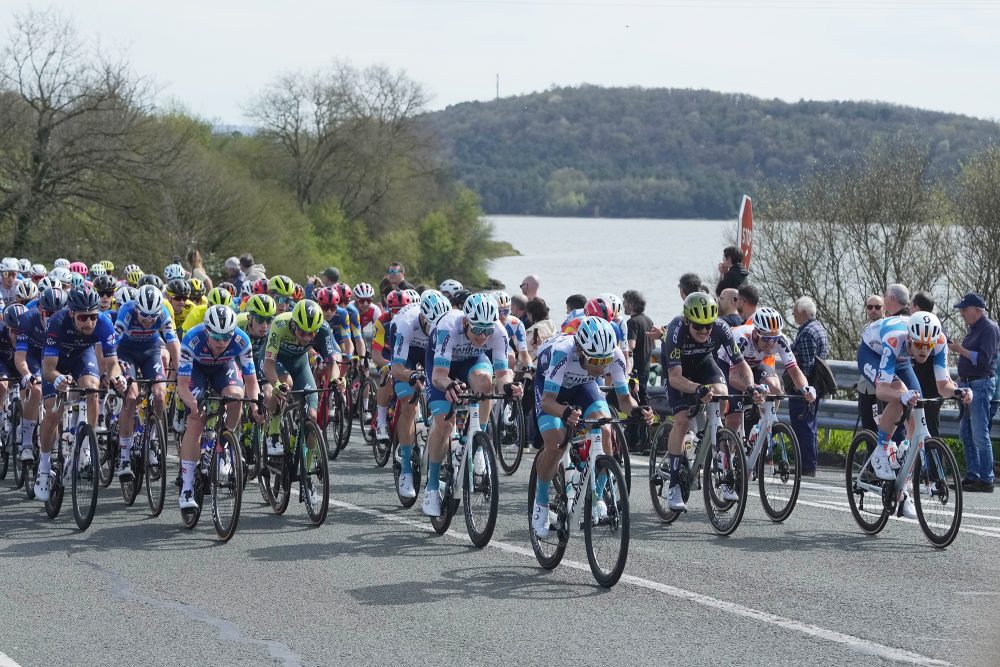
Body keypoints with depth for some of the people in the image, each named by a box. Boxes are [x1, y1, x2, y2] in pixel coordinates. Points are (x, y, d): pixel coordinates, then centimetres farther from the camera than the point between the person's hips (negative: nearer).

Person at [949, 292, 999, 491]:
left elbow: (984, 360, -20)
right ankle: (972, 476, 15)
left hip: (981, 384, -10)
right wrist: (961, 380, 17)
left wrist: (960, 349, -18)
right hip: (968, 384, 10)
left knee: (979, 434, -11)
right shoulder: (974, 328, 17)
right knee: (966, 432, 11)